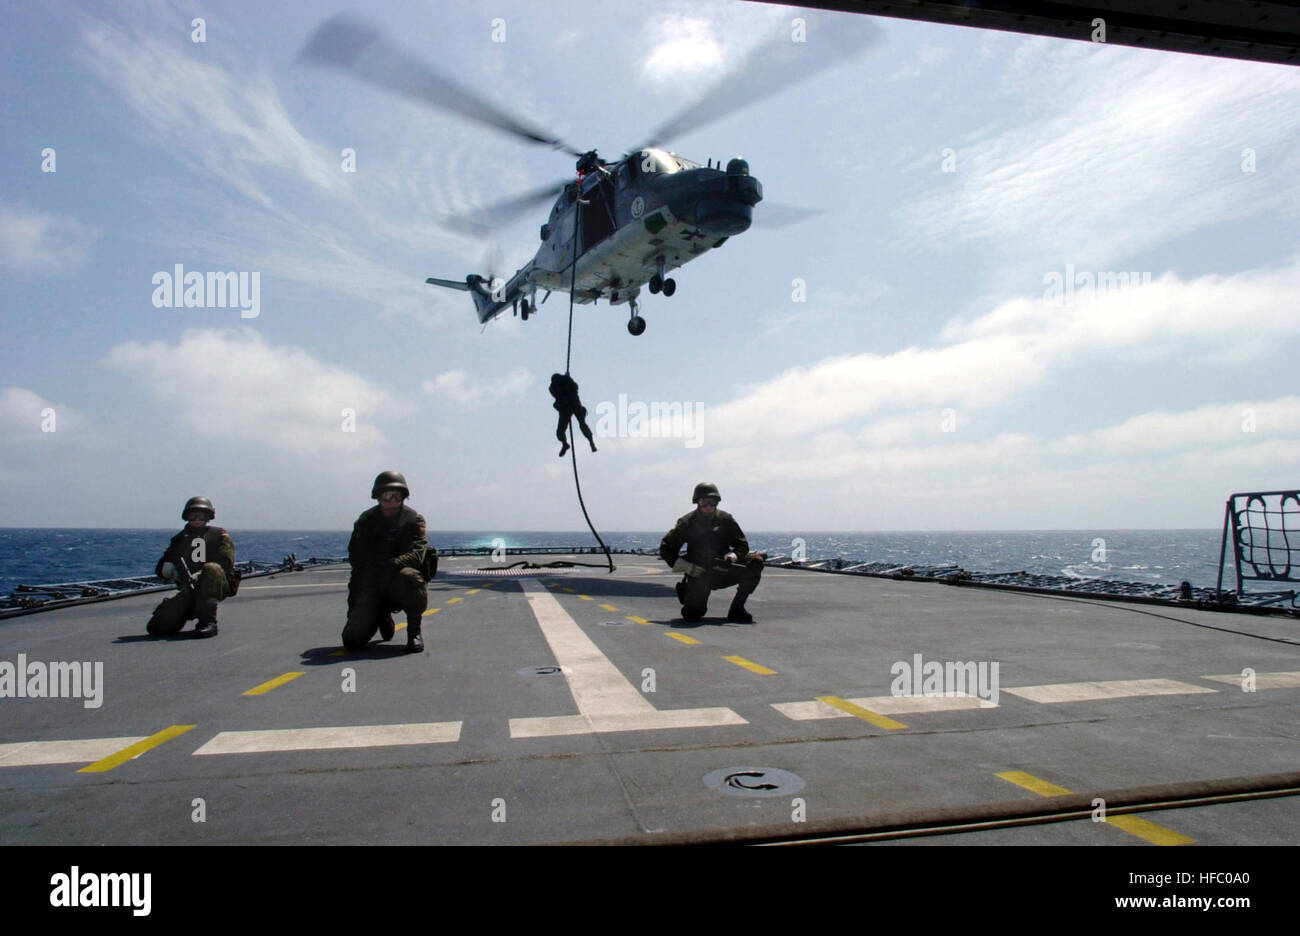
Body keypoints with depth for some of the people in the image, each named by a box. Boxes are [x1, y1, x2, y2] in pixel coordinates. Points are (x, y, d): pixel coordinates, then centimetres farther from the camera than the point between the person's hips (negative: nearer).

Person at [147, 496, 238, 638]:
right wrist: (172, 570, -5)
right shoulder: (180, 539, 23)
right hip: (189, 590, 3)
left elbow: (225, 564, -4)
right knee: (155, 627, -13)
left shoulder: (219, 535, 12)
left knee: (211, 569, -38)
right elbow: (160, 568, 19)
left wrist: (199, 575, -19)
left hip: (218, 586, -3)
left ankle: (208, 622, -31)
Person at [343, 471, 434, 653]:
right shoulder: (366, 520, 7)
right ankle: (383, 618, 25)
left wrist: (389, 566, -34)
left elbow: (416, 554, -16)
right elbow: (356, 558, 8)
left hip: (396, 582, -3)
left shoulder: (413, 520, -2)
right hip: (371, 586, 3)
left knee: (408, 577, -39)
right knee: (353, 640, -12)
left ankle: (414, 631, -13)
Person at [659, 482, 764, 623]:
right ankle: (686, 591, 21)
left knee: (756, 561, -17)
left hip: (724, 572, 2)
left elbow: (742, 544, 7)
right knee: (692, 615, -19)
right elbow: (665, 549, -1)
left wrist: (733, 555, -16)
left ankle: (737, 609, -11)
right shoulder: (687, 523, -5)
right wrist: (686, 566, -13)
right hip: (699, 575, -2)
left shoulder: (725, 519, 0)